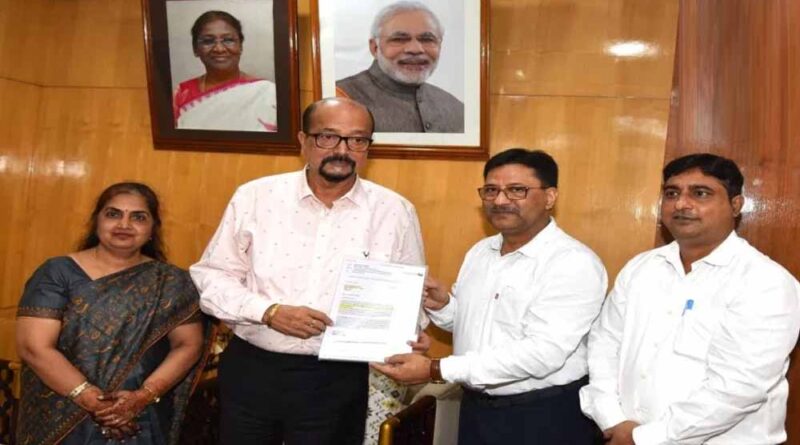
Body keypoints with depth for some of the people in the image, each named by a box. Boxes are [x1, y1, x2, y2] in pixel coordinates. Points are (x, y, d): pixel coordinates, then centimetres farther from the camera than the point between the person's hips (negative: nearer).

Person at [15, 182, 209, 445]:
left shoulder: (171, 282, 0)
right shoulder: (57, 273, -4)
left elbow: (189, 345, -2)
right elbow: (34, 347, -11)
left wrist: (144, 395, -16)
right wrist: (92, 400, -18)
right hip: (62, 423, -1)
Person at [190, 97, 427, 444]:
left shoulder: (394, 212, -3)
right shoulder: (255, 197, -3)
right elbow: (210, 276, 1)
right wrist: (269, 311, -14)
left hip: (336, 379, -1)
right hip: (249, 368, 1)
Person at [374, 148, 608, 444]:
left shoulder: (575, 263, -18)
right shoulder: (479, 251, 6)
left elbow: (542, 353, -26)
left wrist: (436, 370, -28)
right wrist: (442, 306, -7)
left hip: (546, 417, -6)